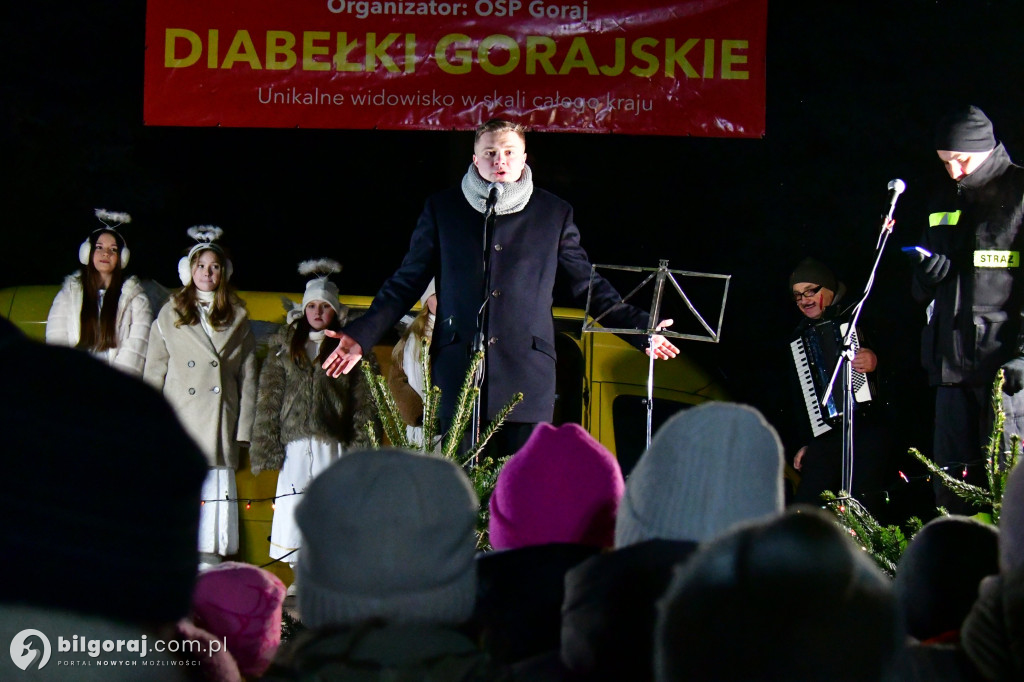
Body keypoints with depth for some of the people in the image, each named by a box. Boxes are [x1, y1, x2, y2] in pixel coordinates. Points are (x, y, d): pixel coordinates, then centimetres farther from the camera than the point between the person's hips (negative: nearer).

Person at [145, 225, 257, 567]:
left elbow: (248, 376, 11)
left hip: (219, 422, 0)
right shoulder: (169, 315, 13)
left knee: (216, 493, -5)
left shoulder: (237, 319, 14)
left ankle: (210, 560, -2)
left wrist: (243, 429, 3)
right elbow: (154, 372, 10)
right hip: (178, 421, 0)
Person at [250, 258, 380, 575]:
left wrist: (361, 448, -5)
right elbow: (269, 399, 10)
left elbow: (364, 403, 5)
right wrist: (266, 449, 2)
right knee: (293, 513, -2)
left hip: (334, 444, -2)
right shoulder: (284, 346, 14)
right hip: (294, 446, 2)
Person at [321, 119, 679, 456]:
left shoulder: (554, 214, 12)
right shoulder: (442, 209, 11)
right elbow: (407, 282, 13)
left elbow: (587, 283, 17)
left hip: (528, 374, 0)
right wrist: (361, 334, 4)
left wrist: (639, 327, 10)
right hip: (459, 368, 0)